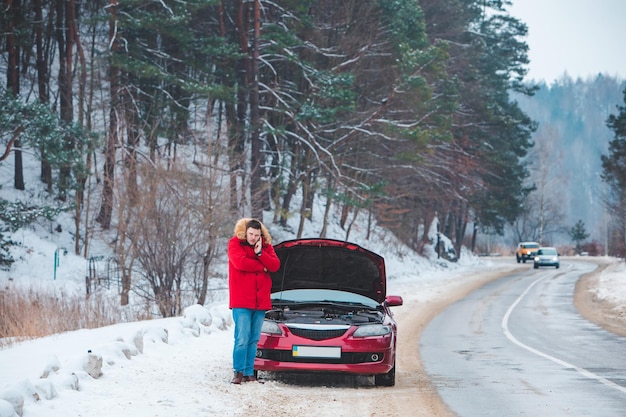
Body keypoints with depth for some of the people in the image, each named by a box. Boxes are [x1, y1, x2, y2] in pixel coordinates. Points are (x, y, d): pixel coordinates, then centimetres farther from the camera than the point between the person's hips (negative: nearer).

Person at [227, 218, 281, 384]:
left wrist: (260, 253, -12)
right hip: (241, 301, -5)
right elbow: (240, 262, -17)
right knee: (242, 338, -9)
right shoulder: (235, 243, 0)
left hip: (261, 301, 5)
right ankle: (239, 372, -2)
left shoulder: (266, 245, 13)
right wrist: (262, 267, -6)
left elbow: (275, 265, 0)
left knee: (254, 339, 7)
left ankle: (249, 372, 12)